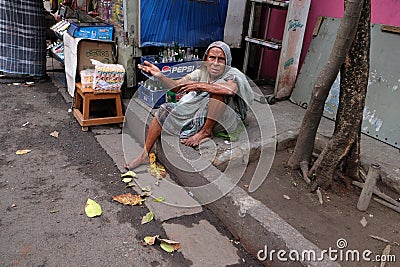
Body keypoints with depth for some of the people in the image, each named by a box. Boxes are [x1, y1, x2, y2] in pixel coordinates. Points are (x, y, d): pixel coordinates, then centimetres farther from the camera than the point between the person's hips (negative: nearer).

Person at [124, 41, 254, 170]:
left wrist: (199, 85, -34)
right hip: (198, 113, 6)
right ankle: (144, 155, -2)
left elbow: (231, 89, -36)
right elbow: (175, 86, -1)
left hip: (224, 120, -5)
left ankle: (206, 132, -19)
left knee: (218, 89, -31)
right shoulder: (202, 72, 5)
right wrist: (160, 76, -19)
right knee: (165, 110, -5)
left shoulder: (232, 73, -10)